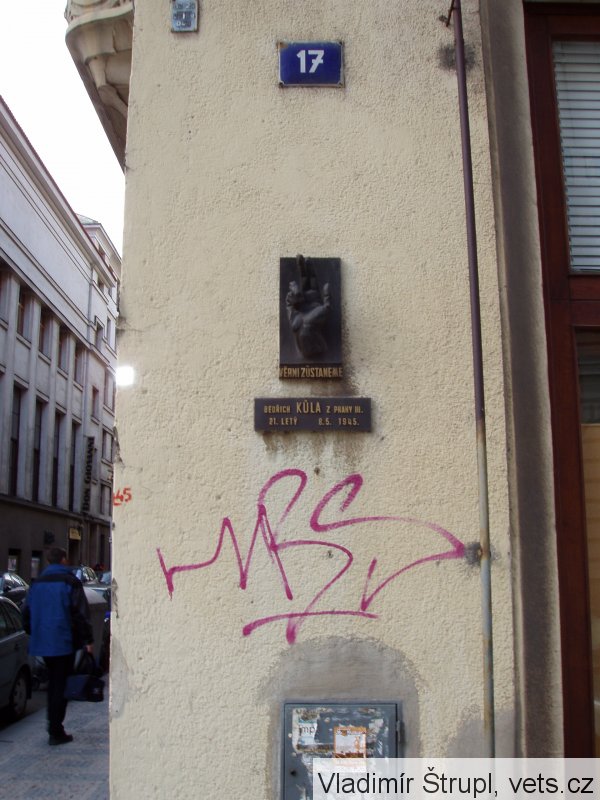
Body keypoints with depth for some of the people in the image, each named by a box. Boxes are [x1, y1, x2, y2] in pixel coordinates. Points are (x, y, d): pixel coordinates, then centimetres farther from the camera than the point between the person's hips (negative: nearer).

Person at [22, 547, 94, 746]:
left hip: (42, 642, 6)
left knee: (53, 683, 19)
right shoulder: (70, 583, -10)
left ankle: (54, 725, 25)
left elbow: (27, 614, 14)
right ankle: (55, 732, 0)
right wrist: (88, 640, -8)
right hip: (63, 643, -6)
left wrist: (34, 634, 24)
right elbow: (81, 614, -14)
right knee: (61, 685, 0)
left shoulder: (37, 583, 9)